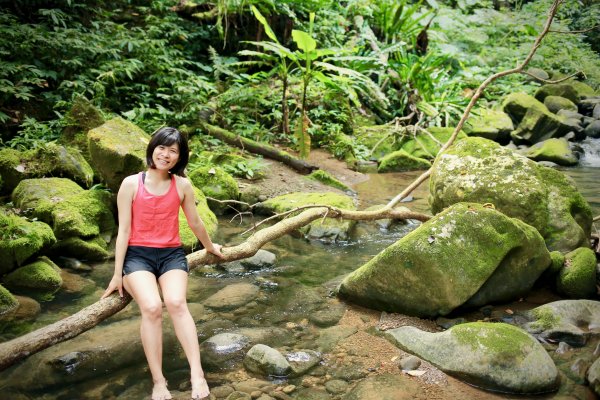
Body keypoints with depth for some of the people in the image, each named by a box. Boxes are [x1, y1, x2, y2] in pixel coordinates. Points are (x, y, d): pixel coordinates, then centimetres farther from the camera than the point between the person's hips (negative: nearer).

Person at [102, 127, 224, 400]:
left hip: (172, 254, 1)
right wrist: (117, 274, -2)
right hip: (137, 255, -1)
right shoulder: (131, 184, -2)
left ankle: (197, 374, -32)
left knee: (176, 302, -30)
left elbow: (195, 223, 18)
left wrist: (210, 247, 31)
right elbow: (124, 230, -1)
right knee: (151, 307, -29)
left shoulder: (182, 185, 2)